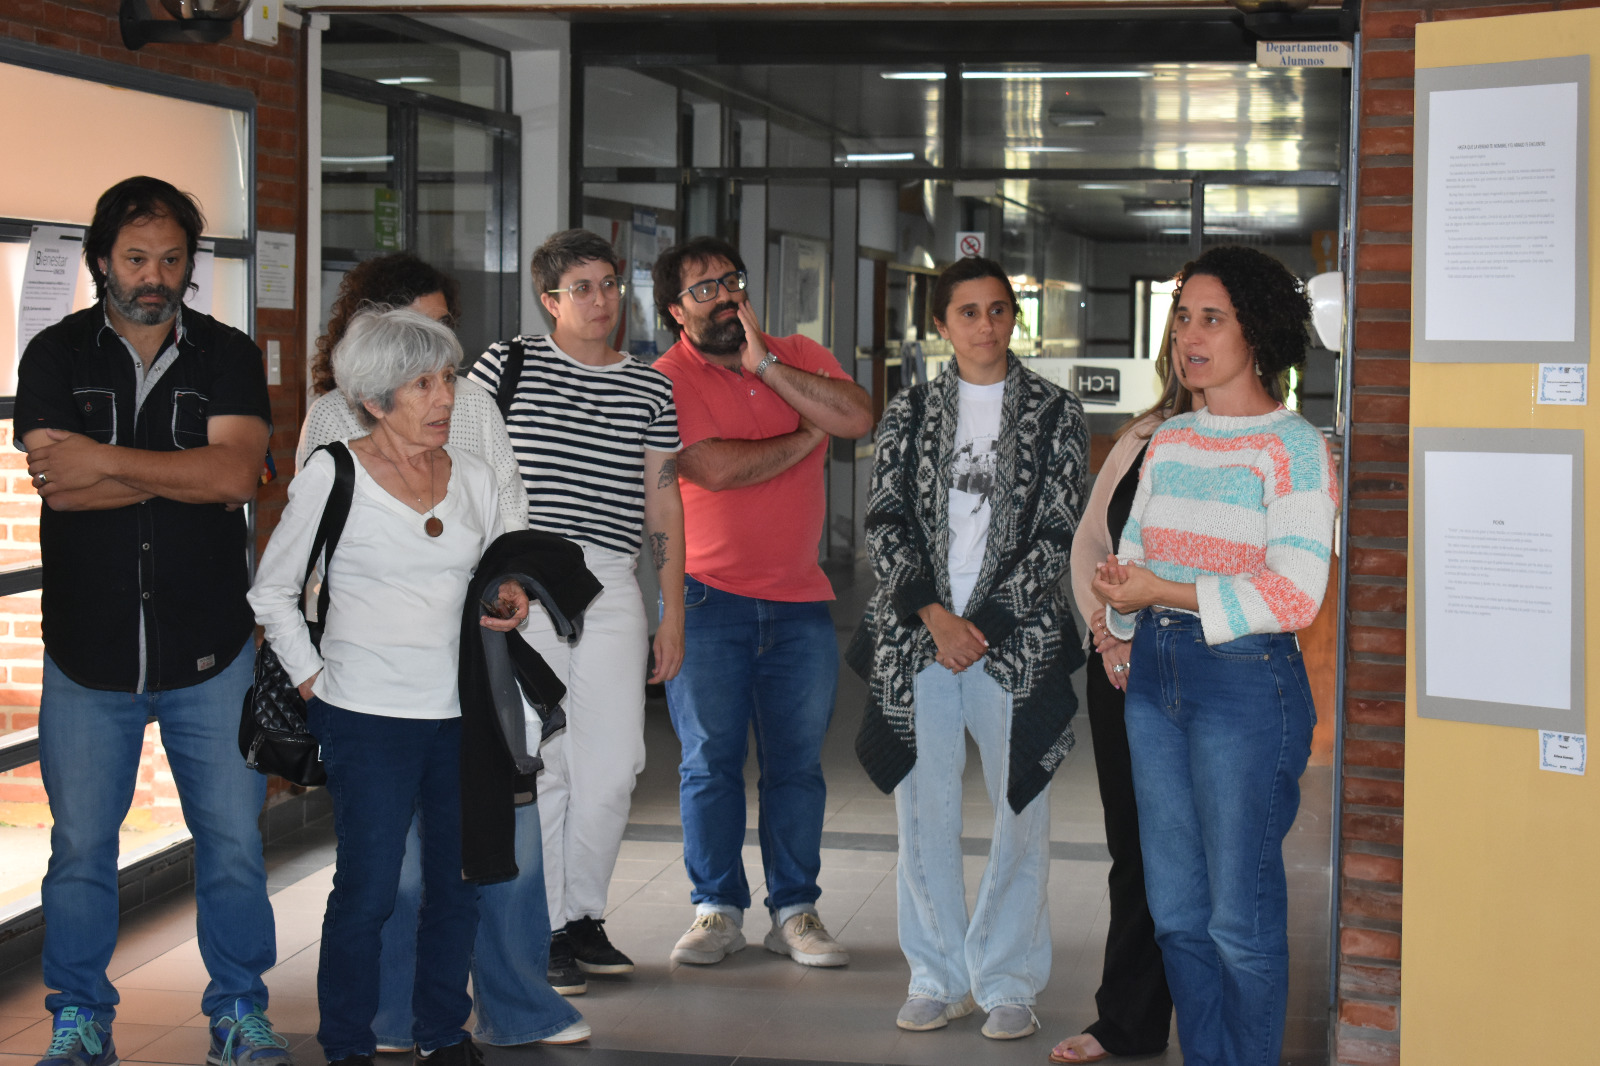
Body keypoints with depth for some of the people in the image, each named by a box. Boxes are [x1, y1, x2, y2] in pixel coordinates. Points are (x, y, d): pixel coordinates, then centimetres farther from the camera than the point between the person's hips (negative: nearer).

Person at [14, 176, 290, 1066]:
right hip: (88, 654, 0)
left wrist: (105, 462, -14)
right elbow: (56, 484, -13)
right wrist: (192, 474, -14)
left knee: (234, 843, 6)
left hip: (211, 654, 0)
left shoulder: (229, 357, 2)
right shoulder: (56, 356, 2)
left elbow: (234, 473, -15)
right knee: (81, 848, 8)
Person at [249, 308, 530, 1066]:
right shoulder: (331, 477, -5)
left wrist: (512, 602, 3)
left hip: (463, 714, 5)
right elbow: (271, 590, 3)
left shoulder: (473, 477, 8)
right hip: (369, 719, -4)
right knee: (367, 890, -2)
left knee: (458, 885, 10)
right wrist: (312, 681, -2)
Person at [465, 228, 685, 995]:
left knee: (614, 764, 0)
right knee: (535, 760, -3)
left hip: (611, 584, 3)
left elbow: (663, 503, 16)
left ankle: (581, 916, 18)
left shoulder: (650, 389, 14)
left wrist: (673, 610, 12)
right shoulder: (506, 365, 5)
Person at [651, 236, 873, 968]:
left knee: (797, 763, 6)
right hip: (708, 596, -3)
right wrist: (805, 435, -3)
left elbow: (858, 419, -9)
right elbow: (716, 468, -17)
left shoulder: (800, 357, 9)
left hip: (799, 597, 3)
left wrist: (766, 365, -11)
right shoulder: (668, 379, -4)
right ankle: (717, 910, 12)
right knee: (710, 761, 2)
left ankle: (795, 912, 14)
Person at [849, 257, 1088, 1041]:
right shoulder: (911, 413, 10)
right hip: (915, 636, 2)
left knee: (1021, 813, -1)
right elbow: (885, 522, 5)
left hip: (1017, 639, -1)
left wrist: (984, 622, -8)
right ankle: (938, 978, 16)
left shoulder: (1054, 413, 5)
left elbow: (1057, 533, 0)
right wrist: (932, 613, -9)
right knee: (925, 813, 4)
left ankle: (1008, 983, 10)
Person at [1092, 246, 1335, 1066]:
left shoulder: (1293, 448, -10)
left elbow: (1293, 595, -18)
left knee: (1241, 913, -1)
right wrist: (1119, 584, -3)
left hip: (1245, 680, -7)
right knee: (1176, 907, 13)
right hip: (1156, 673, 7)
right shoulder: (1169, 439, 13)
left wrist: (1163, 592, -17)